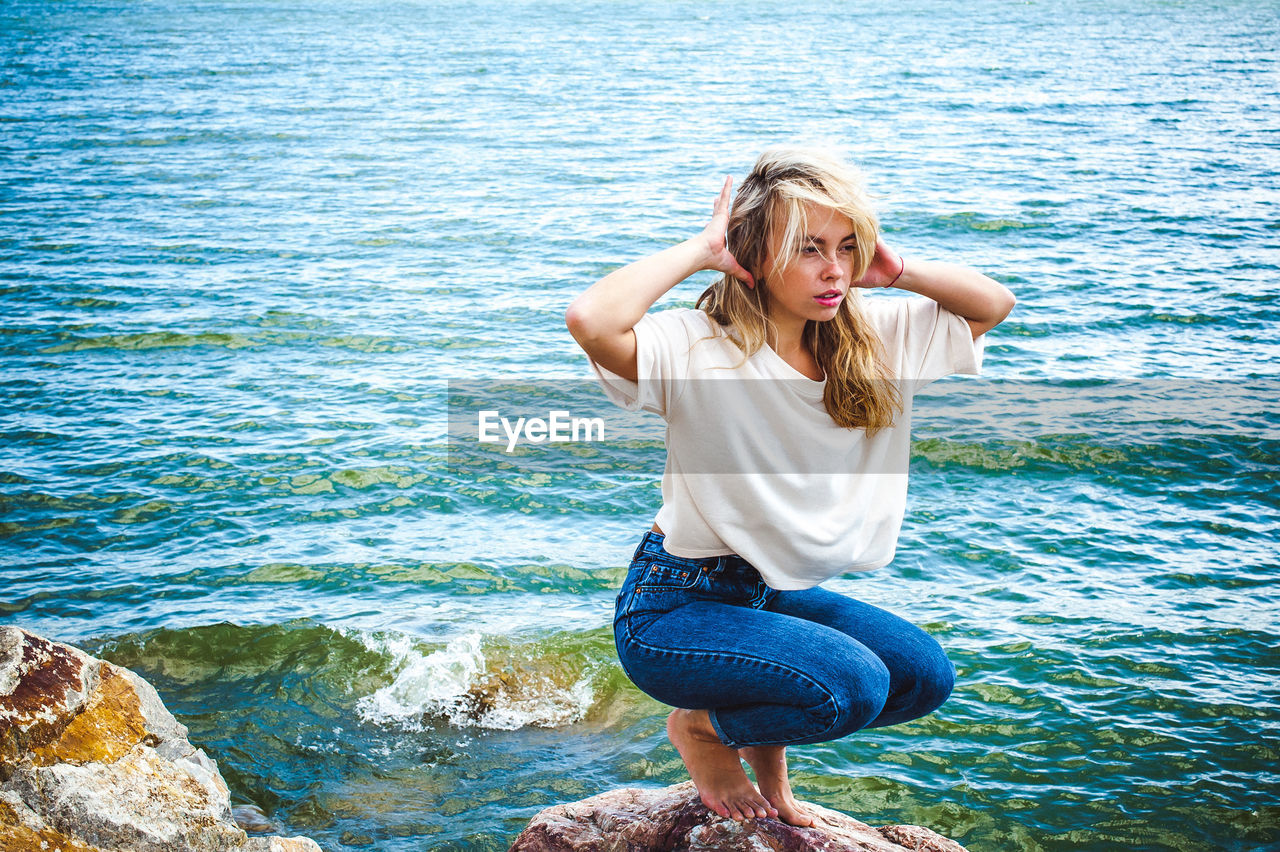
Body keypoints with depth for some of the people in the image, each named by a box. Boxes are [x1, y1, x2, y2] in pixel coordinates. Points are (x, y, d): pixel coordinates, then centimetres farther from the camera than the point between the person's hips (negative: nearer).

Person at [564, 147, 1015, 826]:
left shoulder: (874, 338, -1)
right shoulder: (699, 347, -21)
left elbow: (994, 303, 6)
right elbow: (591, 321, -41)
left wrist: (896, 271, -9)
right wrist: (700, 250, -27)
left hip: (772, 593, 7)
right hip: (675, 605, -7)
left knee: (925, 673, -9)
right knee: (853, 683, -25)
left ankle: (766, 738, 17)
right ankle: (699, 726, 5)